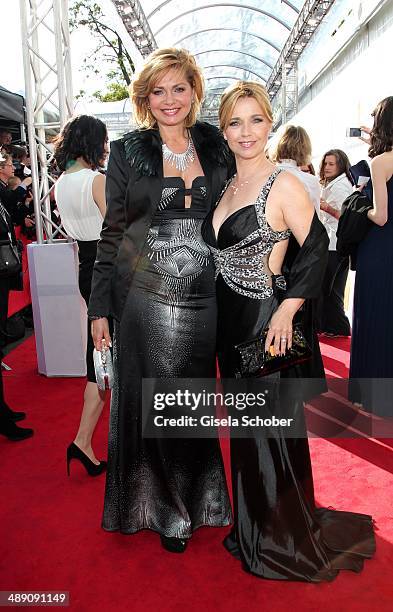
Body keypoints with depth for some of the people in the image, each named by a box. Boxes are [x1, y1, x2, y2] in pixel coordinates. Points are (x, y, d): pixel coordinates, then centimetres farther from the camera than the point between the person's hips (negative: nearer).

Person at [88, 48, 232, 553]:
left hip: (201, 300, 2)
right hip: (143, 298, -2)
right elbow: (112, 234, 1)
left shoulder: (216, 148, 7)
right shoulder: (128, 152, 1)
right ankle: (163, 508, 32)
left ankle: (194, 500, 38)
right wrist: (100, 307, -2)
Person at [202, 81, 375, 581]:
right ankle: (250, 526, 40)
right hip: (229, 322, 7)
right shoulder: (226, 187, 11)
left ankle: (285, 540, 30)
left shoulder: (283, 184, -11)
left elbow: (316, 249, -14)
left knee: (271, 426, 6)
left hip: (264, 321, -7)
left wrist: (287, 310, -21)